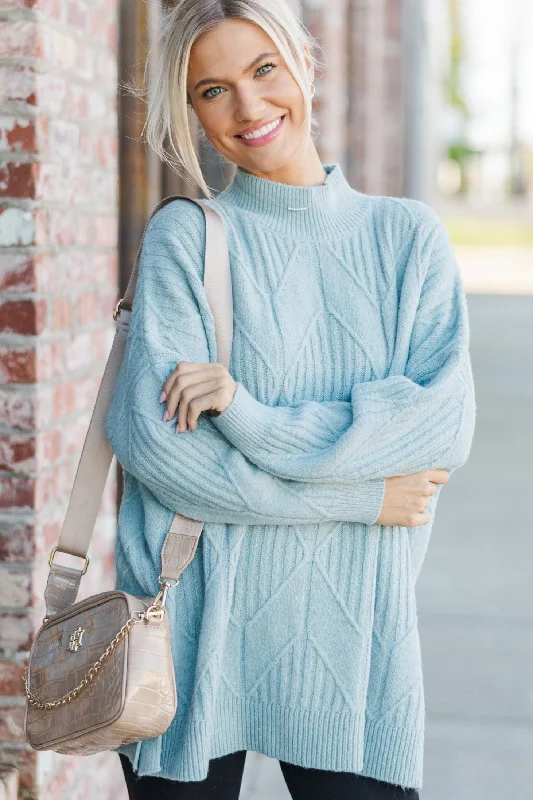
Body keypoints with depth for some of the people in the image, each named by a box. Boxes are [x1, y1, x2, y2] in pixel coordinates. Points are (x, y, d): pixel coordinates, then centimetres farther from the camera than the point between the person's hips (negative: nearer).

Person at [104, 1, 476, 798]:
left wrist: (250, 418, -16)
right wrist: (361, 497, -10)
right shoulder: (185, 235, 0)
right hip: (196, 622, -1)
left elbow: (446, 420, -6)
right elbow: (152, 438, -11)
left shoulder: (408, 235, 7)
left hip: (352, 627, 2)